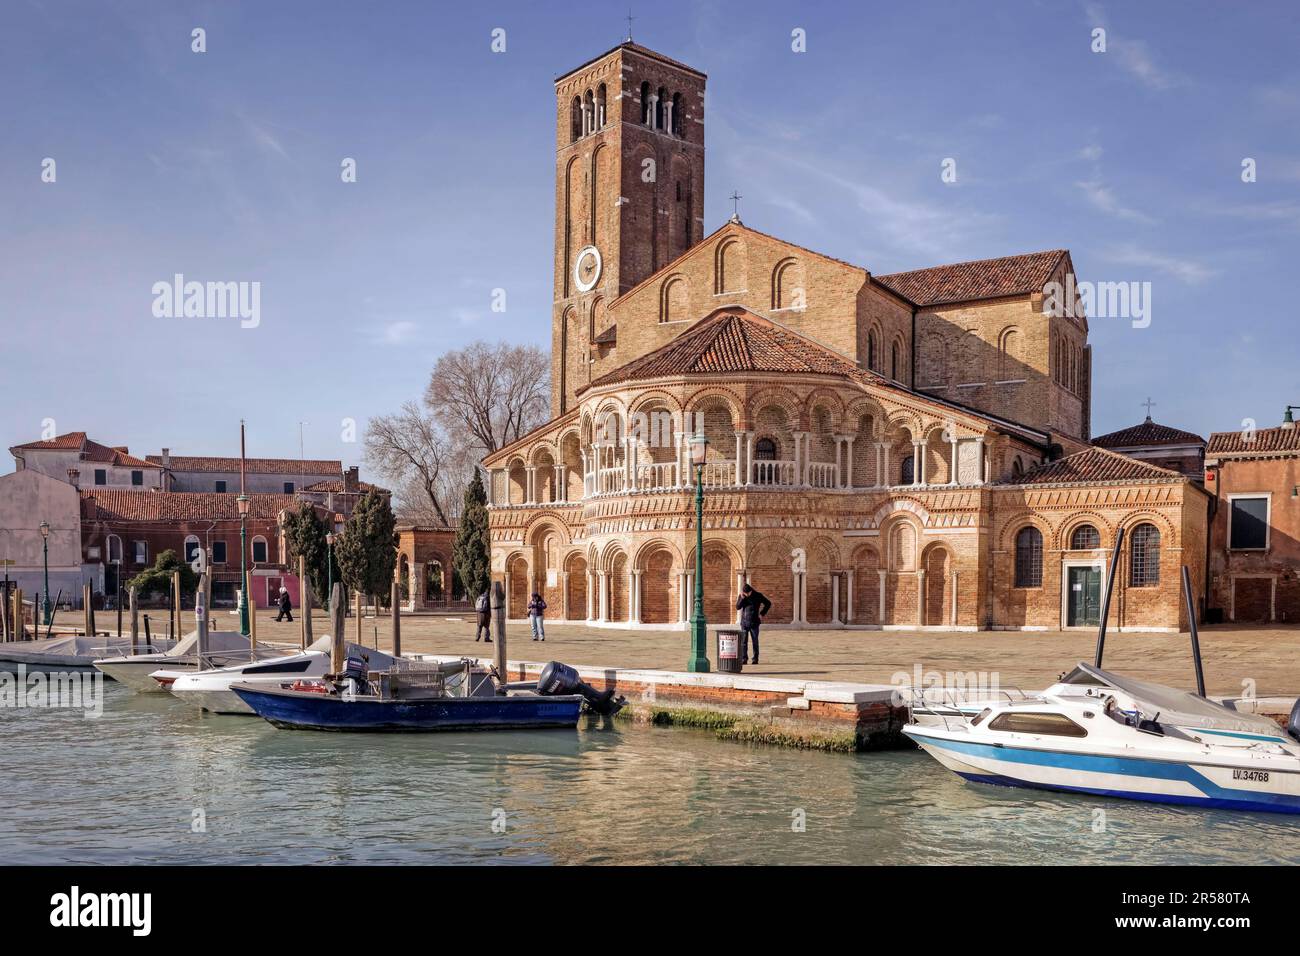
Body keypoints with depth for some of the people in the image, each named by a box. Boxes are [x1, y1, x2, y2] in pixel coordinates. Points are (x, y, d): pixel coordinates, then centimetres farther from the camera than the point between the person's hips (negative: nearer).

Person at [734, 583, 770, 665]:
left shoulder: (758, 595, -3)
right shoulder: (742, 596, 2)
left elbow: (768, 603, 5)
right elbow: (737, 607, -4)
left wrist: (762, 614, 0)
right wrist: (742, 598, -16)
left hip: (754, 622, -1)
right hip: (744, 622, 2)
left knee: (755, 641, 3)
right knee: (743, 641, -2)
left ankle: (755, 659, 9)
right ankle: (744, 659, 1)